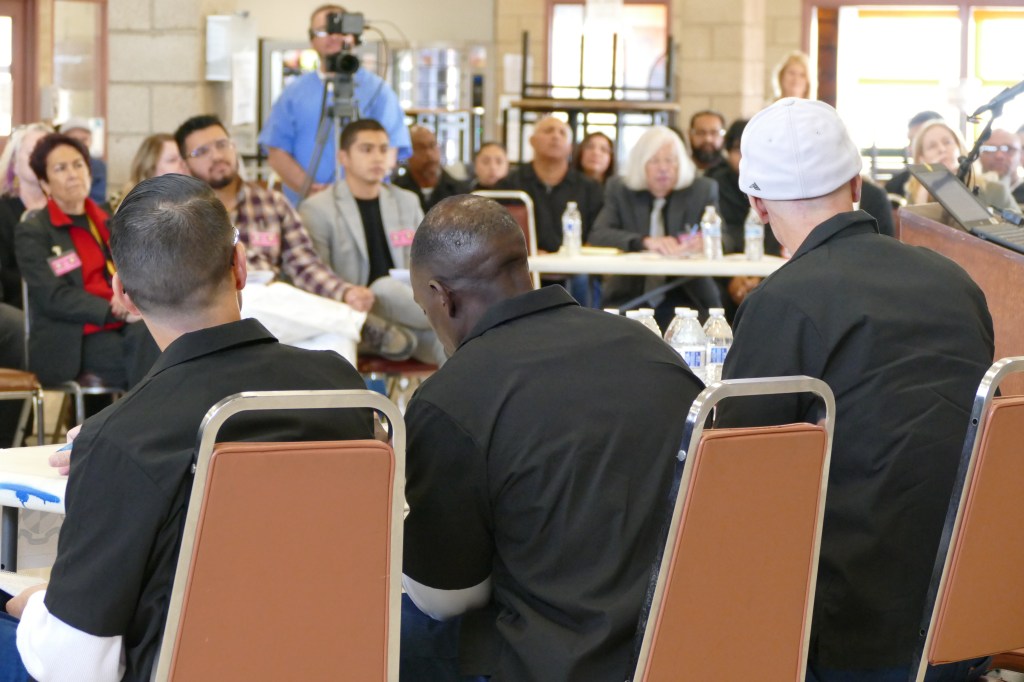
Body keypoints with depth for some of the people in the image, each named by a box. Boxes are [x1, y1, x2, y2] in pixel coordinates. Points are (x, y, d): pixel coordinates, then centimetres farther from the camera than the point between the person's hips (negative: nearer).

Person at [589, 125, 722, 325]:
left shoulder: (704, 190, 6)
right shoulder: (619, 190, 6)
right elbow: (597, 235, -7)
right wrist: (645, 242, -23)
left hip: (684, 297, 0)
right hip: (629, 298, 0)